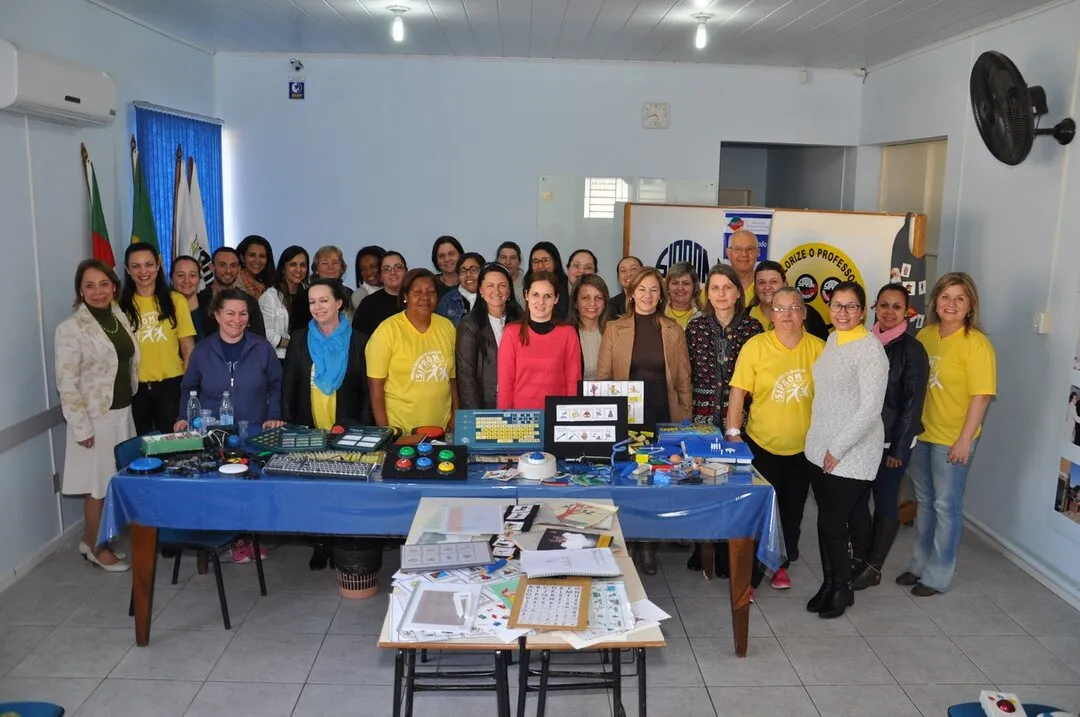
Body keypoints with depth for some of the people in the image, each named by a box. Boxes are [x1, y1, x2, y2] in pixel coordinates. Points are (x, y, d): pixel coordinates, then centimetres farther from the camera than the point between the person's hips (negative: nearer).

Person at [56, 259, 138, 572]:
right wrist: (81, 427, -16)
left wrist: (131, 401, 13)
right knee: (98, 484, 4)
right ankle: (97, 547, 22)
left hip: (123, 413, 6)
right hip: (96, 418, -6)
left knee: (115, 482, 13)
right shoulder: (71, 328, -14)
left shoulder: (120, 318, 6)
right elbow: (66, 383, -15)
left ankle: (90, 540, 30)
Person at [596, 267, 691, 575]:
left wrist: (686, 420, 5)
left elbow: (683, 379, 8)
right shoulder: (615, 328, 4)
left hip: (663, 416, 1)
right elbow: (603, 376, 4)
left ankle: (647, 543, 16)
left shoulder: (674, 331, 7)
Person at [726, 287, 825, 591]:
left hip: (802, 447, 2)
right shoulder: (755, 346, -11)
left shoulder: (818, 348, -5)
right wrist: (732, 433, -13)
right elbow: (738, 392, -9)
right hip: (761, 445, -2)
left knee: (792, 511, 16)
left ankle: (781, 565, 36)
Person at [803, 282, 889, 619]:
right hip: (819, 448, 7)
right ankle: (829, 582, 28)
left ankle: (842, 588, 21)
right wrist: (822, 443, 13)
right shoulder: (832, 340, 8)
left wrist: (838, 449, -16)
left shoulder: (870, 349, -15)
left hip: (851, 455, -7)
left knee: (832, 523, 0)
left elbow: (870, 408, -19)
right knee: (826, 520, 13)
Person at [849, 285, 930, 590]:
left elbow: (913, 402, -11)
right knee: (854, 499, 8)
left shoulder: (912, 349, -9)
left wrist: (899, 448, -14)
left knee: (885, 502, 6)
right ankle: (859, 558, 26)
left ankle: (874, 568, 18)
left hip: (891, 441, -4)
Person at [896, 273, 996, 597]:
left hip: (952, 440, -6)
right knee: (924, 502, 18)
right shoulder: (925, 335, 3)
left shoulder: (976, 344, -14)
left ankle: (938, 576, 20)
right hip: (921, 433, 6)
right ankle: (920, 563, 34)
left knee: (946, 506, 6)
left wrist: (965, 440, -19)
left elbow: (981, 396, -16)